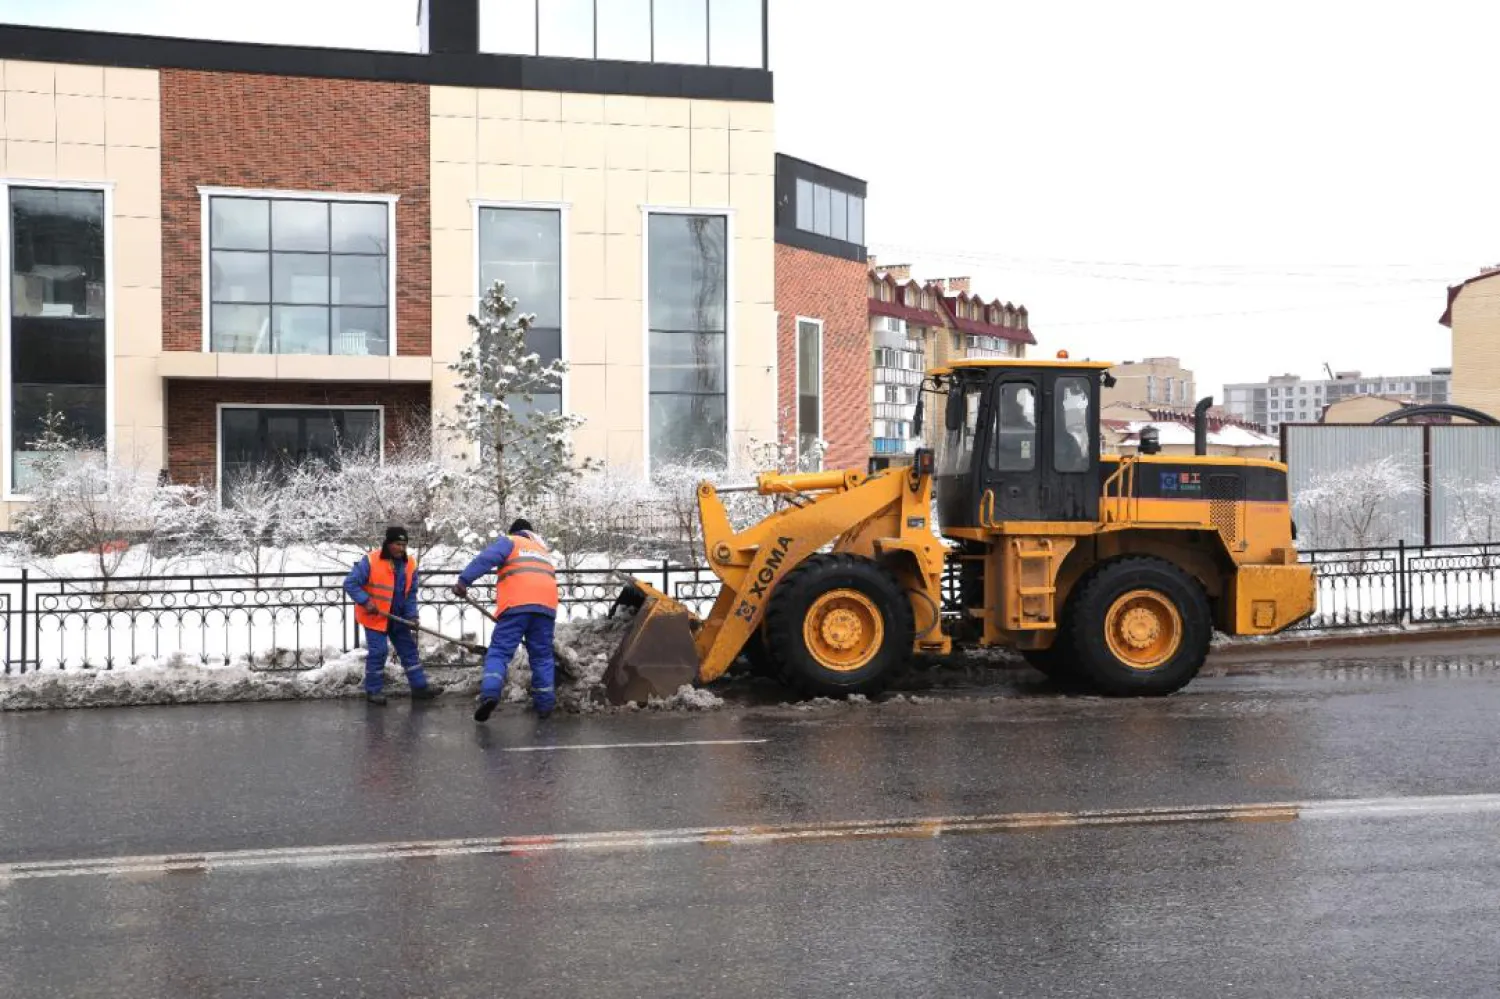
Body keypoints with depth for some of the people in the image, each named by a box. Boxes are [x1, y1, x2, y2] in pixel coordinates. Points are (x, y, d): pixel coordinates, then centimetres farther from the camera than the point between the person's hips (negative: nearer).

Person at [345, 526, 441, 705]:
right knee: (378, 651, -5)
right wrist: (365, 601, -24)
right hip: (374, 616, -6)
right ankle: (373, 691, 9)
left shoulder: (409, 565, -2)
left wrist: (412, 615, -6)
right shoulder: (371, 562, -18)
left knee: (409, 649, 8)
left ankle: (419, 687, 16)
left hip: (398, 617, 6)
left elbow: (411, 593, 5)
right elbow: (350, 583, -15)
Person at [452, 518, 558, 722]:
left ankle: (490, 694, -24)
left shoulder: (509, 541, 18)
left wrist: (464, 581, -8)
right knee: (542, 656, 12)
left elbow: (486, 559, -1)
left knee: (499, 652, -5)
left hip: (516, 605, -4)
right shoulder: (542, 550, 36)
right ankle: (545, 704, 10)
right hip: (546, 605, 4)